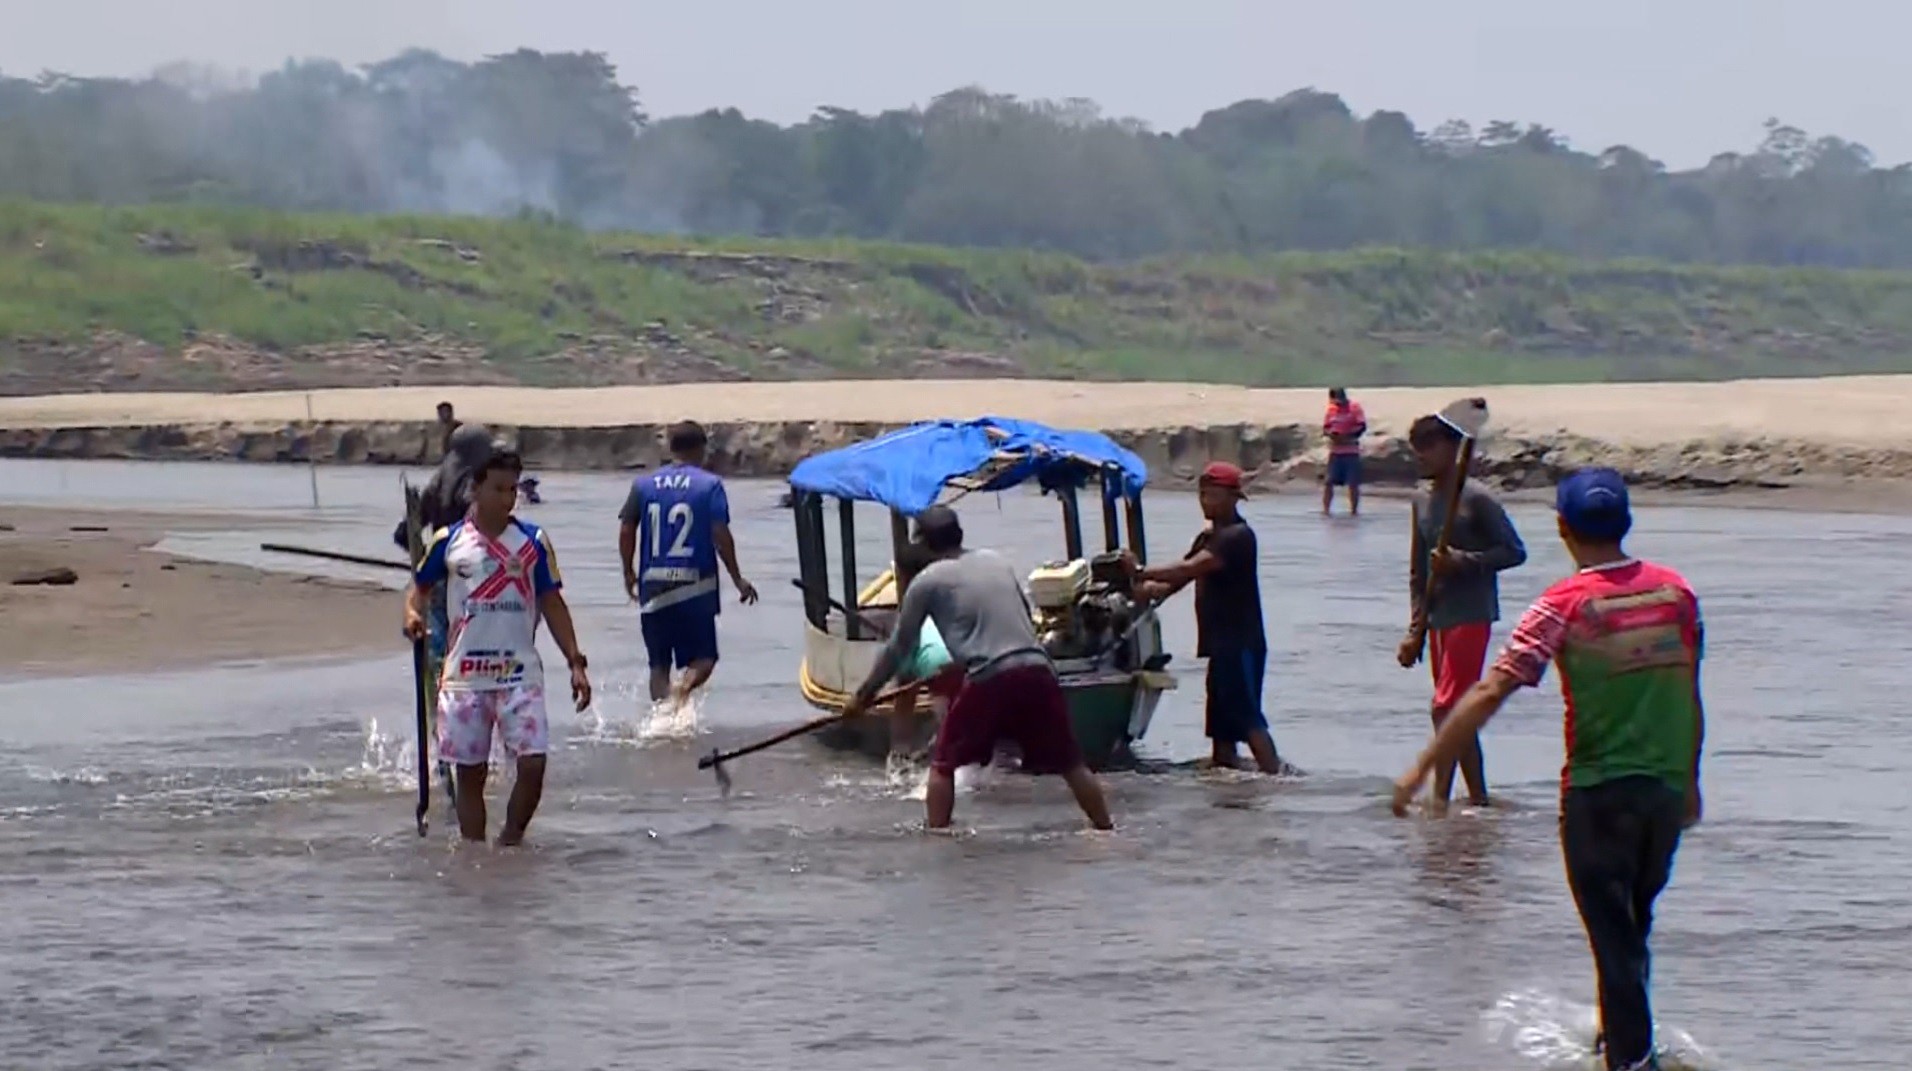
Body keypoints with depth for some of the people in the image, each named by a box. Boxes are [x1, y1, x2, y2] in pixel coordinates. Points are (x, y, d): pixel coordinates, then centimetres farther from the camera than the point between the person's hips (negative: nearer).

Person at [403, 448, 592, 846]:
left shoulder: (533, 541, 4)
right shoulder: (449, 541, 3)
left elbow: (552, 603, 7)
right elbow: (420, 586, 13)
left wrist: (575, 663, 1)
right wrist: (413, 614, -10)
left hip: (521, 674, 0)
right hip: (464, 675, 0)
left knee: (533, 764, -12)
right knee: (469, 773, 5)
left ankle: (510, 840, 8)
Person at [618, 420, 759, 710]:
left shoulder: (643, 485, 6)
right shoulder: (709, 485, -4)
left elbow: (626, 531, 5)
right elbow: (721, 535, -9)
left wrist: (629, 573, 18)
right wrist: (738, 579, -1)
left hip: (653, 588, 3)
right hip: (695, 588, -3)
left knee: (659, 663, 12)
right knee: (703, 658, 6)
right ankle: (682, 690, -24)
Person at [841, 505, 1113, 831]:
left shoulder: (927, 583, 9)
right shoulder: (997, 561, 22)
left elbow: (898, 648, 15)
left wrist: (864, 695, 27)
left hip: (989, 680, -4)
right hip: (1037, 670, 4)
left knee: (943, 764, 10)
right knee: (1070, 762, 13)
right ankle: (1107, 832, 17)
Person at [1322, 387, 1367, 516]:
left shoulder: (1355, 408, -3)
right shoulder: (1331, 409, 10)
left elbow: (1362, 427, -10)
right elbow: (1325, 427, 12)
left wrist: (1348, 436, -20)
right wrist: (1329, 433, -11)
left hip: (1351, 452, -3)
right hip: (1335, 451, 3)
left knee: (1353, 483, -1)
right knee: (1329, 481, -3)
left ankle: (1354, 510, 8)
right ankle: (1326, 509, 2)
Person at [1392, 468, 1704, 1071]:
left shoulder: (1565, 605, -11)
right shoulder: (1675, 592, 1)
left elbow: (1490, 693, -16)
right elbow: (1691, 699, 9)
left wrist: (1424, 767, -13)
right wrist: (1689, 782, 22)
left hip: (1598, 791, -4)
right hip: (1667, 788, 4)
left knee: (1611, 932, 4)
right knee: (1635, 923, 22)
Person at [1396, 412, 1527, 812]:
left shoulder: (1477, 499, -10)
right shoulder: (1422, 501, 12)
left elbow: (1515, 551, -10)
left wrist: (1463, 560, -20)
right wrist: (1415, 630, 13)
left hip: (1471, 616, -8)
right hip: (1438, 618, 8)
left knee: (1446, 708, -14)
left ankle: (1440, 798, -13)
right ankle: (1478, 798, 16)